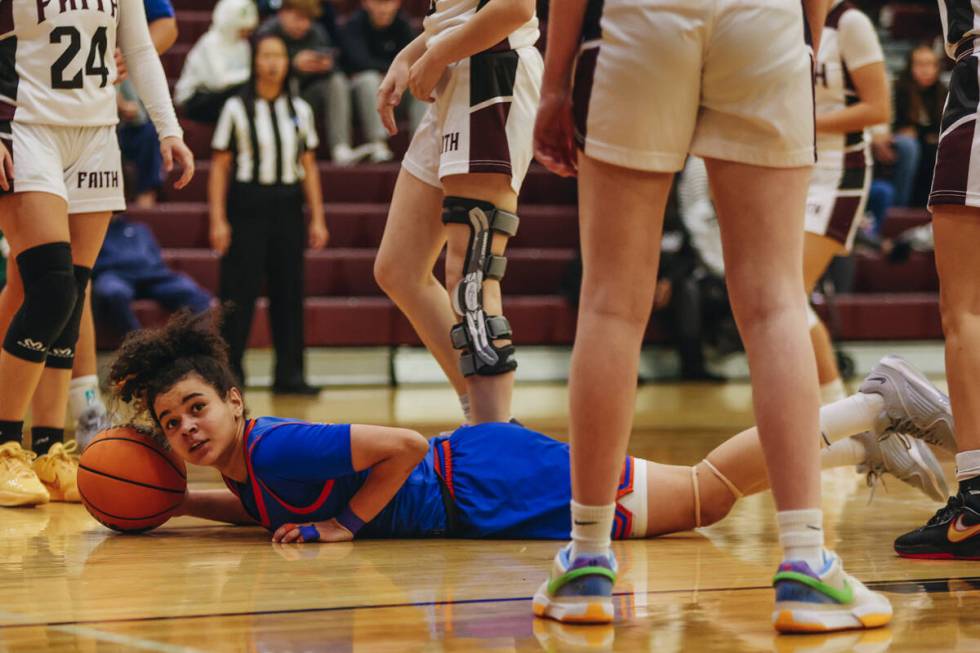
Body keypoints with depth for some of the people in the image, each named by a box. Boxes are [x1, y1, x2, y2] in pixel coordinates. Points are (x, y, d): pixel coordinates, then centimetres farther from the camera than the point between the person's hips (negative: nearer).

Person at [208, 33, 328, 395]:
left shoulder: (299, 110, 10)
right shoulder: (237, 108, -1)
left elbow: (309, 166, 12)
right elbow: (220, 166, -2)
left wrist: (317, 218, 7)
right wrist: (218, 220, -8)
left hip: (287, 209, 4)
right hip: (247, 207, -3)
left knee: (289, 291, 4)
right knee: (239, 293, -3)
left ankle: (289, 373, 9)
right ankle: (229, 372, 3)